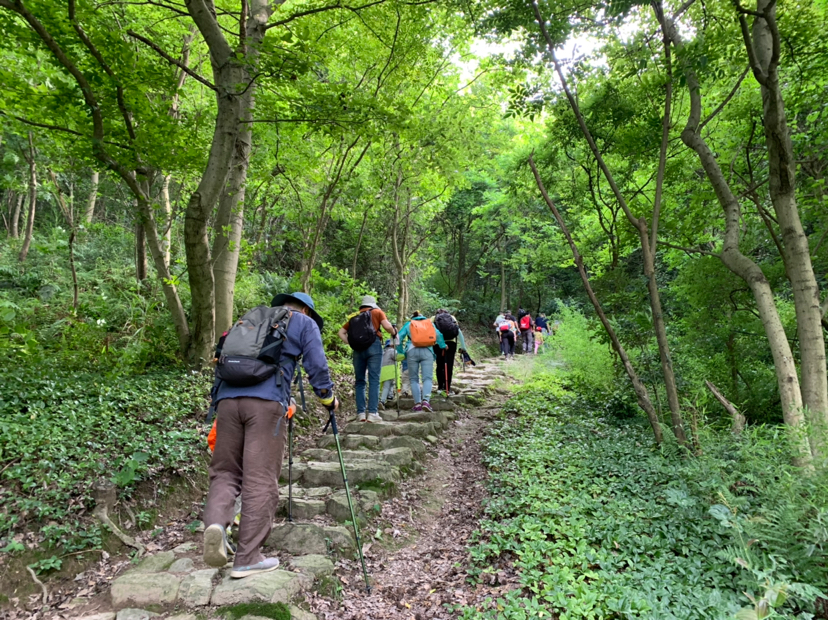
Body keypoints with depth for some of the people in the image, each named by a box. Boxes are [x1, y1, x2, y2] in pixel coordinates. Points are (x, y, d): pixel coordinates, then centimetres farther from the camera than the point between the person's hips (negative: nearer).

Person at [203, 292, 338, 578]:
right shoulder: (305, 323, 18)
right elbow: (316, 366, 8)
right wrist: (329, 398, 24)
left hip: (227, 397, 5)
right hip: (266, 401, -5)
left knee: (225, 472, 11)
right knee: (260, 481, -1)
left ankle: (216, 523, -15)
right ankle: (248, 559, 2)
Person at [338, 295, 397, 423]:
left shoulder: (354, 316, 22)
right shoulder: (377, 312, 12)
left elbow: (341, 332, 16)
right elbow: (387, 326, -2)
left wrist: (350, 343, 15)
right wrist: (394, 333, 15)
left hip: (358, 349, 3)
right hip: (373, 346, -3)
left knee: (359, 381, 10)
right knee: (374, 380, -3)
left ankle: (361, 413, 8)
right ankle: (372, 413, -8)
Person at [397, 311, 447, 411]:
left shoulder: (408, 324, 22)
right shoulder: (430, 323, 24)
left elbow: (399, 337, 12)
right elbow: (438, 335, 16)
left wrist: (401, 352, 17)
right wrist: (443, 346, 29)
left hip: (412, 351, 0)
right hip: (427, 351, 0)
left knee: (414, 379, 8)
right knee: (428, 378, -3)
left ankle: (417, 403, -3)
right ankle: (426, 400, -24)